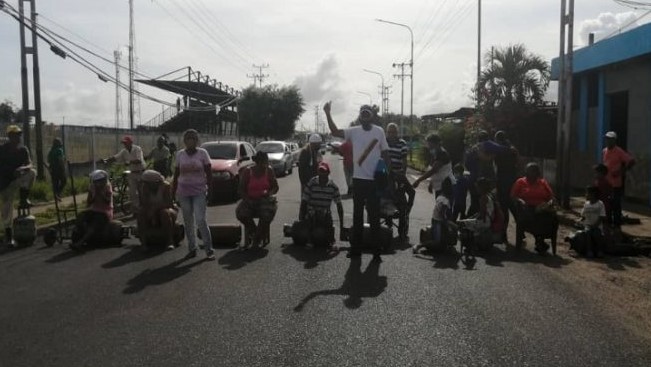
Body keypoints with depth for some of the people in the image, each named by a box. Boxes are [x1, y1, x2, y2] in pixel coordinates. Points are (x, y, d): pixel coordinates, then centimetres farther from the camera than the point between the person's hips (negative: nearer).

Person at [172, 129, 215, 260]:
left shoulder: (202, 153, -2)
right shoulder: (180, 154, 5)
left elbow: (209, 173, 0)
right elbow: (176, 173, 10)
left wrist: (209, 189, -6)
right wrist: (173, 190, 7)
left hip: (199, 192, -3)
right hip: (184, 192, 3)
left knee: (201, 220, -11)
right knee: (188, 222, 6)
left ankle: (209, 249, -3)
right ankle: (192, 249, 14)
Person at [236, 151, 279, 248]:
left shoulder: (269, 171, 2)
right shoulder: (247, 172, -1)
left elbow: (275, 187, 7)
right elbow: (241, 190, 0)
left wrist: (270, 193, -15)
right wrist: (247, 199, -17)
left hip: (264, 199, 0)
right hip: (250, 200, 0)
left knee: (268, 213, -32)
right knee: (241, 213, -29)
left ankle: (257, 238, -12)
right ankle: (254, 232, -3)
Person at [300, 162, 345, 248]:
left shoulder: (333, 186, -6)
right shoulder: (311, 184, -11)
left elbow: (339, 205, -2)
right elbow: (304, 202, -7)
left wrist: (341, 224, -5)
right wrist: (302, 220, -10)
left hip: (325, 215, 1)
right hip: (312, 215, -1)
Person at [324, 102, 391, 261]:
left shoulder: (379, 131, -1)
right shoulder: (354, 131, 3)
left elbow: (385, 153, 4)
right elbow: (335, 132, -7)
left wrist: (388, 173, -2)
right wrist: (328, 114, -17)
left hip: (374, 179, -2)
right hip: (358, 179, 2)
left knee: (374, 215, 2)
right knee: (357, 215, 10)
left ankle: (376, 251, 9)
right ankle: (355, 248, 18)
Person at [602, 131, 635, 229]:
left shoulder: (619, 152, -10)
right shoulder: (604, 151, 11)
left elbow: (631, 161, -17)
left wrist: (621, 172, -19)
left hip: (616, 183, -7)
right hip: (606, 182, 7)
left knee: (616, 204, -1)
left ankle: (617, 224, 8)